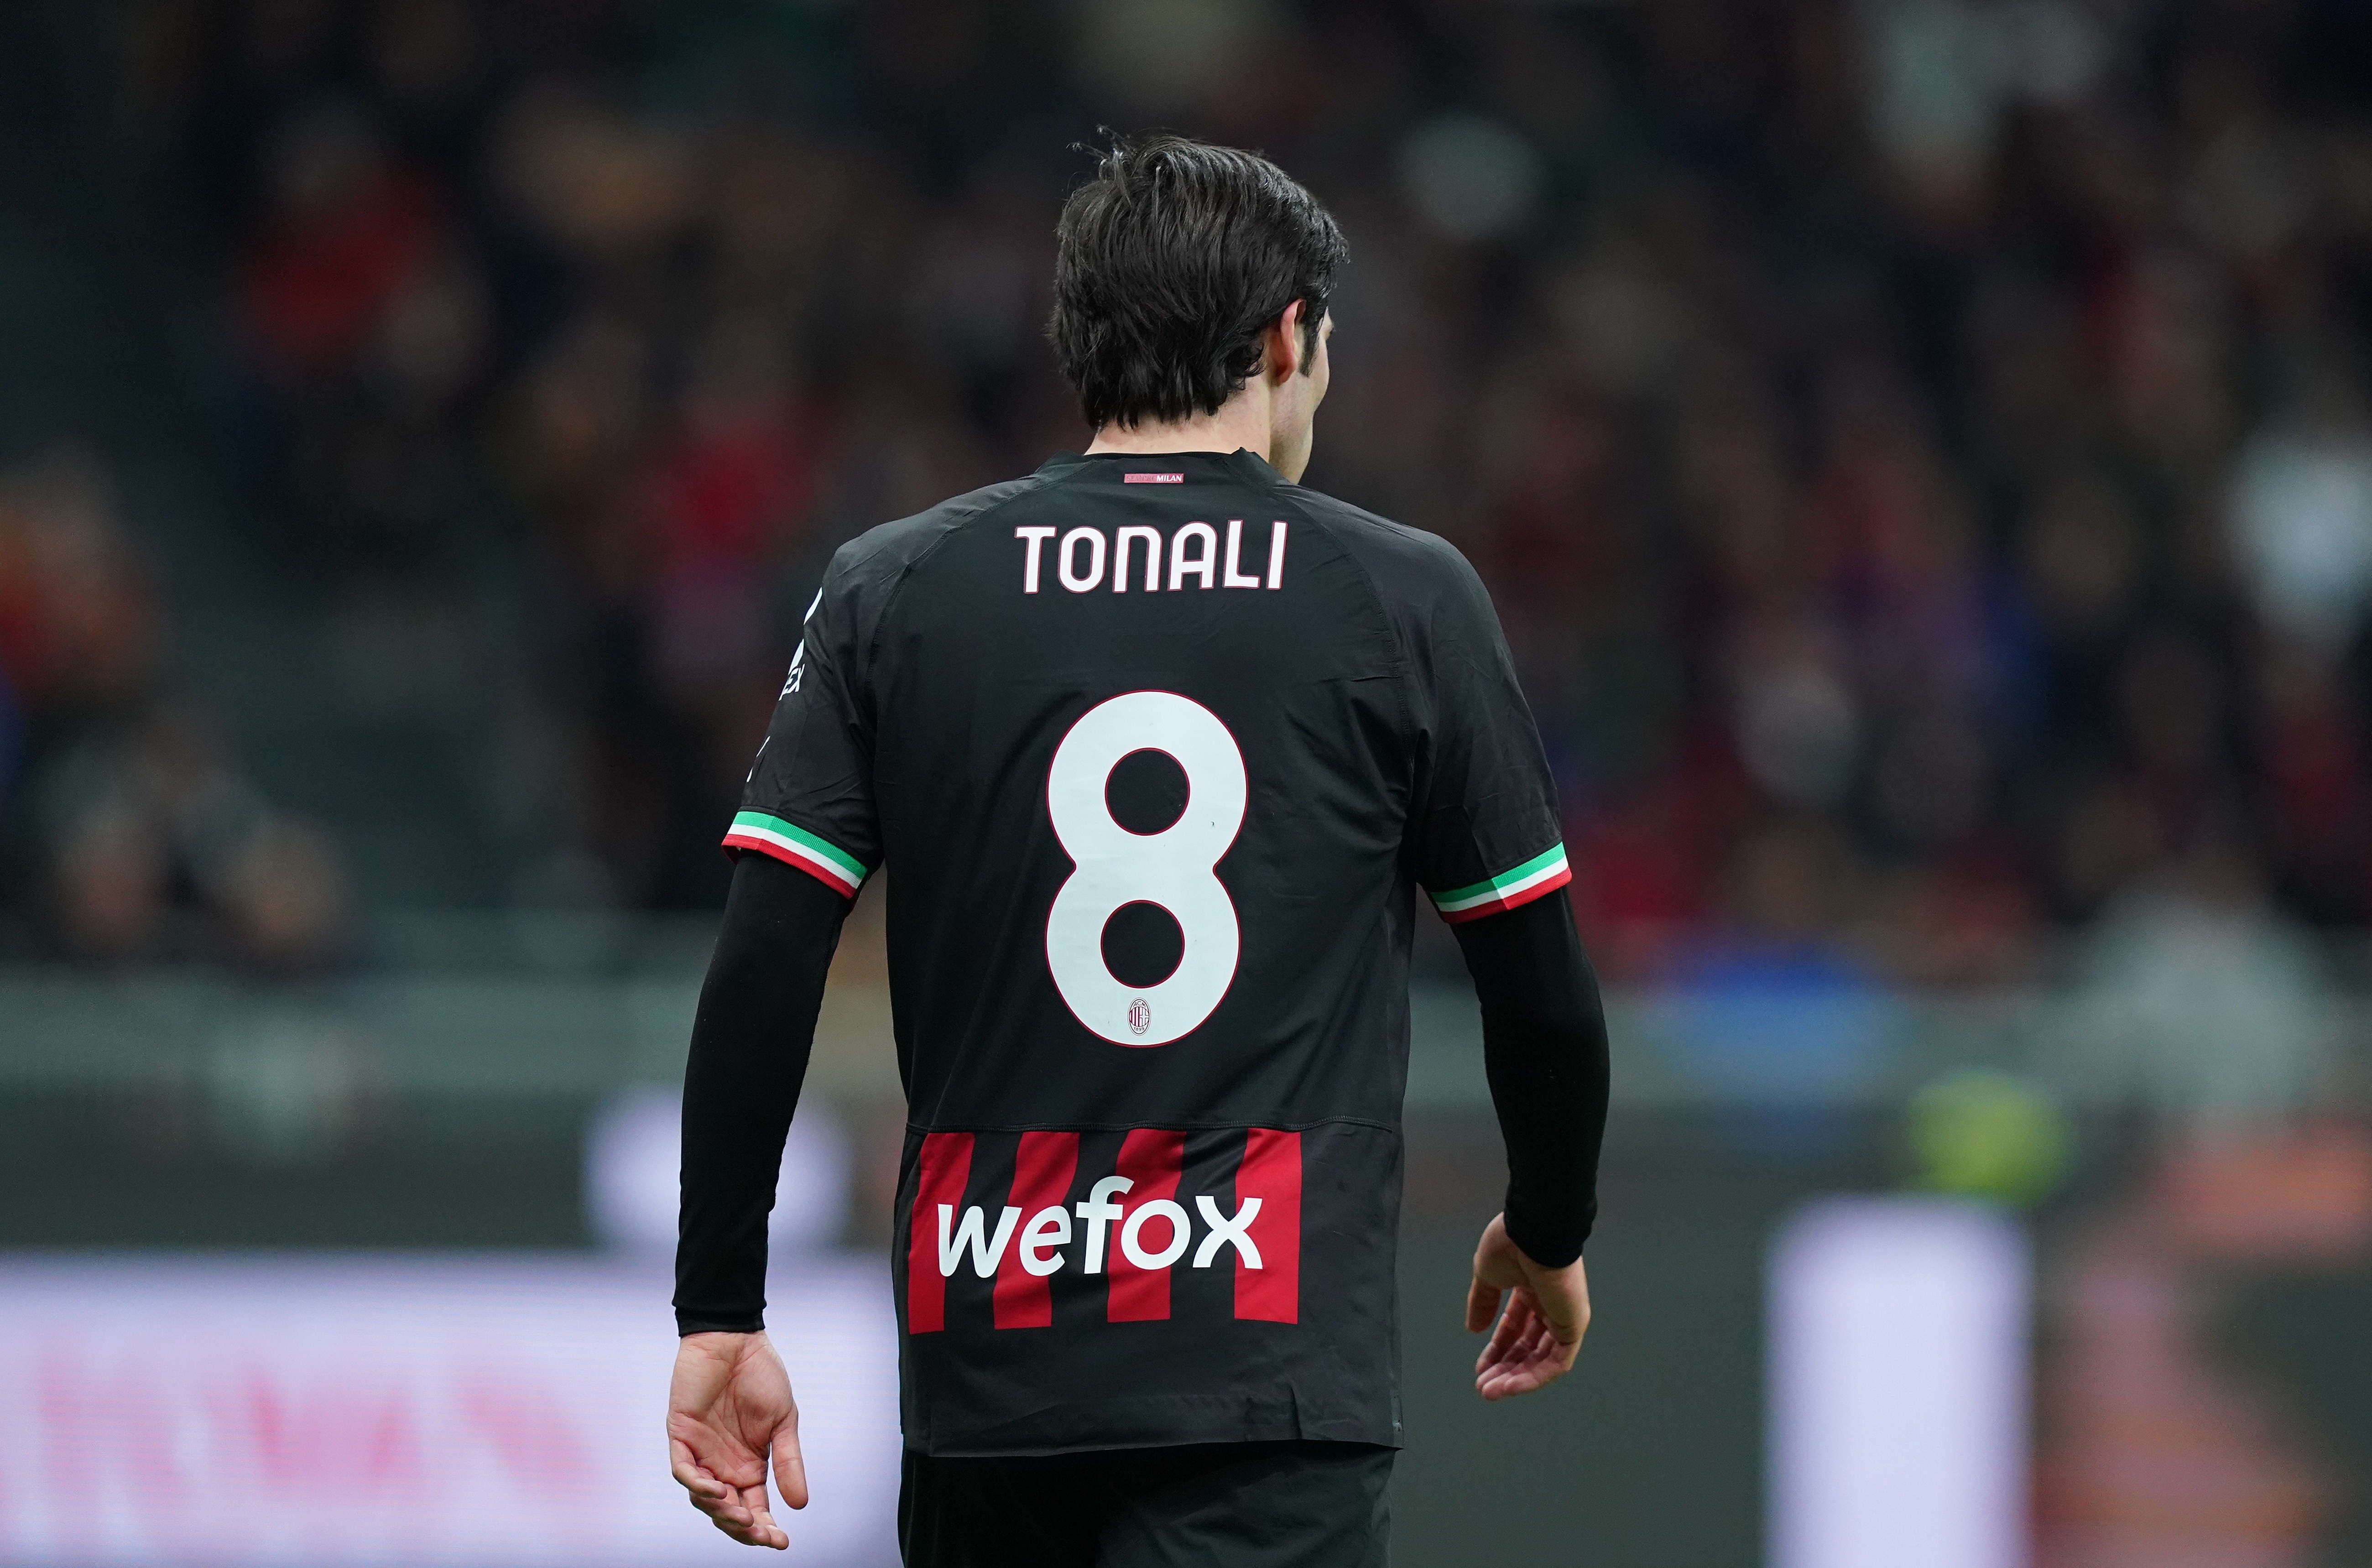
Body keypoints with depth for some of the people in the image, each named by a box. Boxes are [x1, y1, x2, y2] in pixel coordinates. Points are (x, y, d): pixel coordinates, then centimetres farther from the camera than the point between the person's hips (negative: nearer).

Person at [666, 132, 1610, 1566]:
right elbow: (1543, 990, 7)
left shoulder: (891, 592, 6)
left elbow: (759, 977, -1)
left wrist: (719, 1317, 5)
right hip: (1269, 1377, -3)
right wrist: (1550, 1234, 25)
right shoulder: (1408, 600, 2)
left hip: (985, 1355, 3)